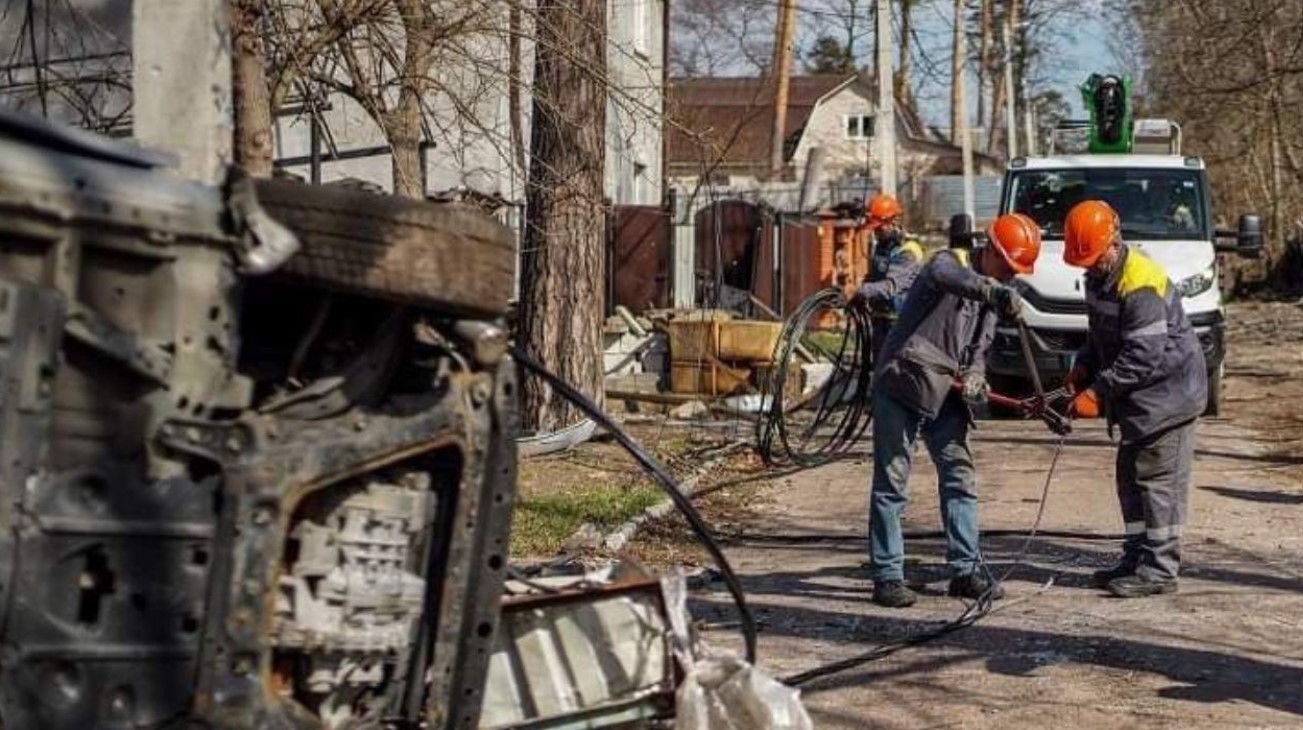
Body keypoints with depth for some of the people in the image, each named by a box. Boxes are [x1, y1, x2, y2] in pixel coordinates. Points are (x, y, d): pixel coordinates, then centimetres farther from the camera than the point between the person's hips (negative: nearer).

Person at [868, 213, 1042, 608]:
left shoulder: (990, 298, 12)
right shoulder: (949, 263, -11)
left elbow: (979, 348, 11)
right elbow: (942, 274, -36)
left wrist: (974, 376, -13)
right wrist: (994, 290, -52)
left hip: (945, 395, 8)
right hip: (901, 386, -8)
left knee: (960, 478, 6)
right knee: (891, 483, -3)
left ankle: (965, 570, 13)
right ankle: (887, 576, 0)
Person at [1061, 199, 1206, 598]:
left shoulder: (1141, 285, -24)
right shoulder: (1099, 278, 8)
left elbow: (1144, 356, -26)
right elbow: (1099, 334, 20)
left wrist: (1098, 392, -24)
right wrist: (1083, 368, 2)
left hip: (1167, 393, -10)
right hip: (1138, 400, 10)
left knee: (1159, 481, -7)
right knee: (1131, 477, 14)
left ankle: (1160, 569, -3)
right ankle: (1137, 558, 23)